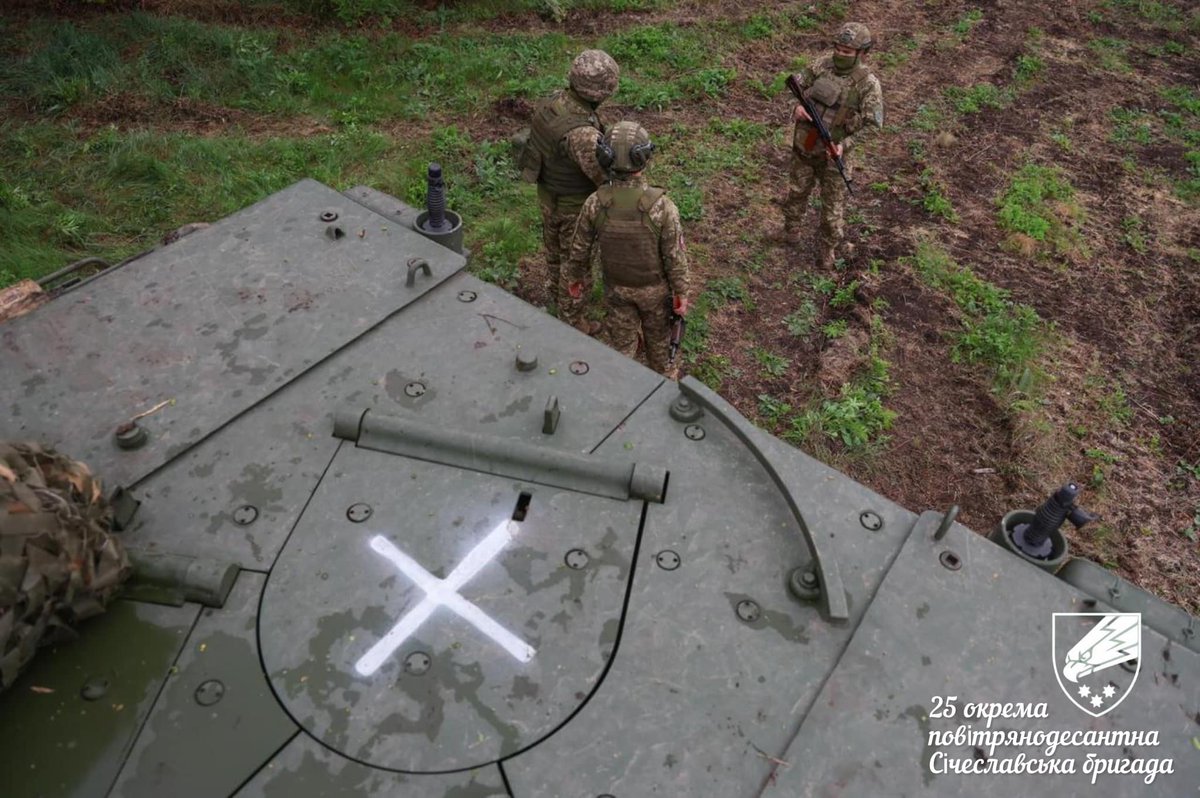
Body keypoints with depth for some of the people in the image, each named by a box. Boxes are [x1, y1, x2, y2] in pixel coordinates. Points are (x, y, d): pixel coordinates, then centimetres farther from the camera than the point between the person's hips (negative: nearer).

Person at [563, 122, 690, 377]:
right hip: (654, 287, -1)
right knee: (657, 334, 26)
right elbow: (675, 256, -21)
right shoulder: (662, 206, -32)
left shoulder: (595, 203, -24)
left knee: (622, 342, 20)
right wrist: (681, 293, -6)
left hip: (616, 287, 1)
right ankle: (660, 376, 51)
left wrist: (574, 278, 9)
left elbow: (580, 247, -9)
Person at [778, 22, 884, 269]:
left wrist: (845, 145, -28)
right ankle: (791, 228, 47)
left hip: (833, 152, -3)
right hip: (804, 145, 3)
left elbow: (872, 125, -15)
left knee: (832, 204, 9)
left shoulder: (868, 83, -16)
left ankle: (827, 248, 28)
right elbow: (797, 84, 7)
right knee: (796, 191, 20)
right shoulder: (823, 64, -7)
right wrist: (798, 105, -15)